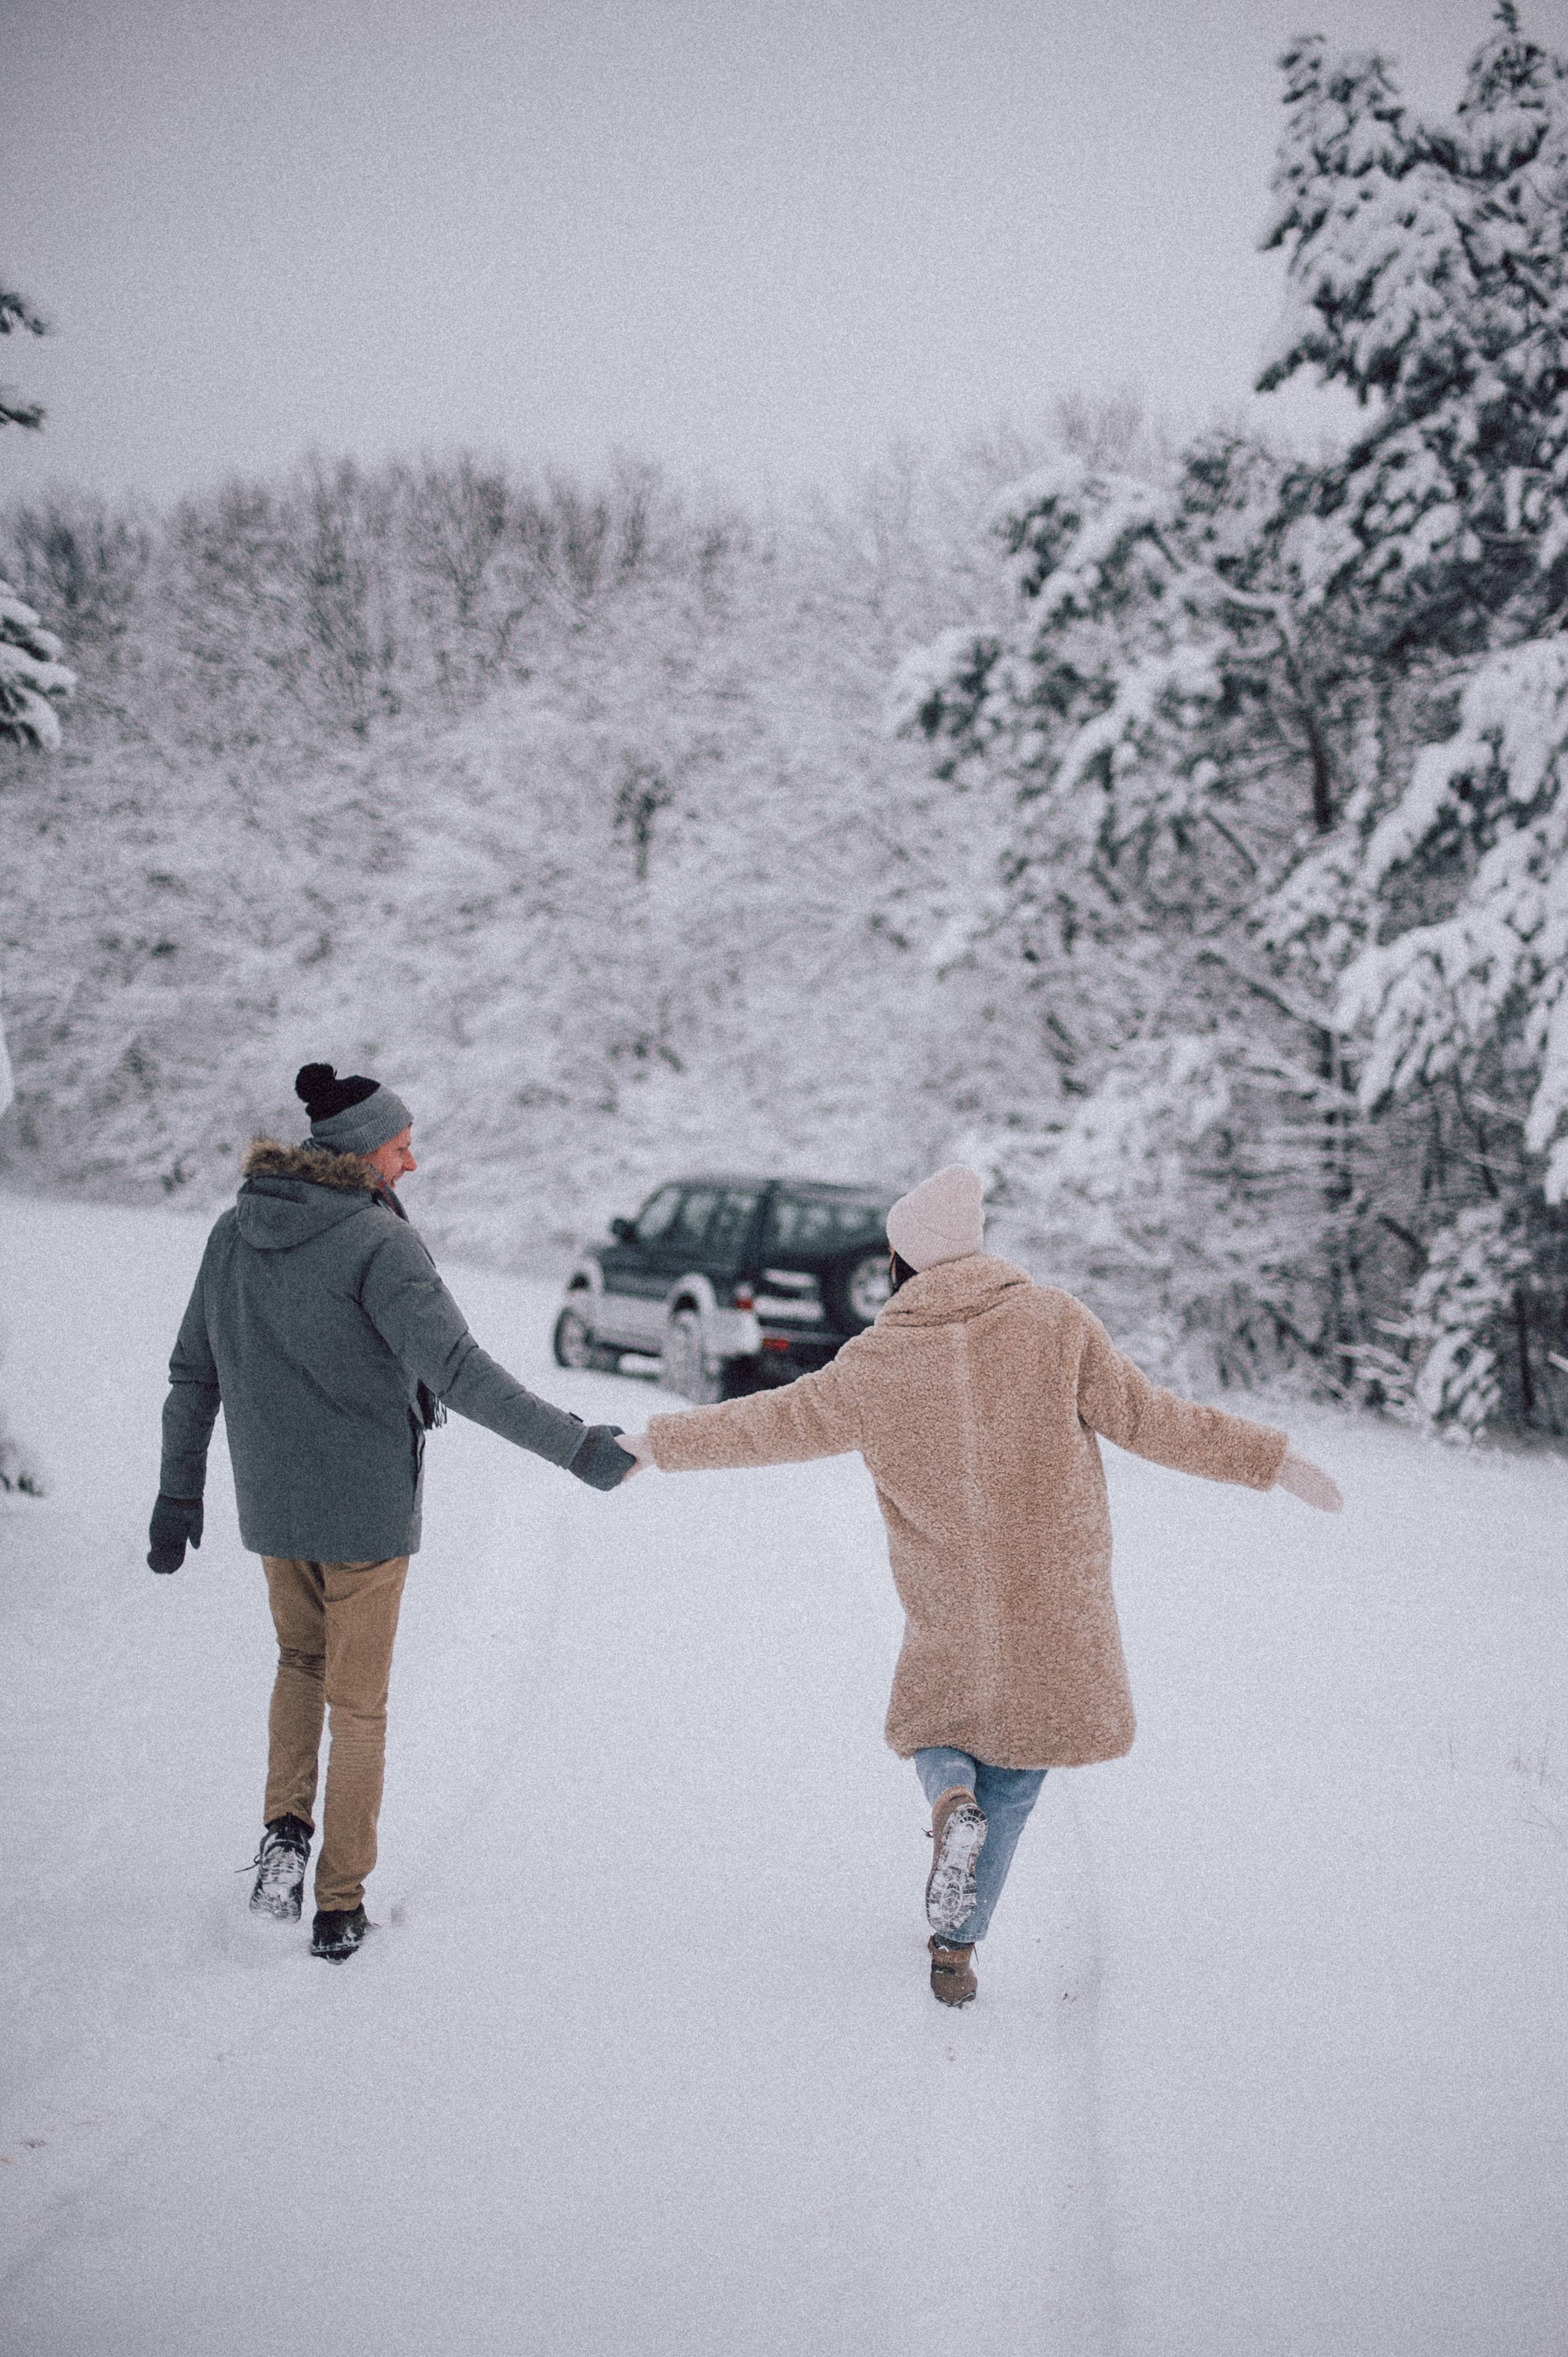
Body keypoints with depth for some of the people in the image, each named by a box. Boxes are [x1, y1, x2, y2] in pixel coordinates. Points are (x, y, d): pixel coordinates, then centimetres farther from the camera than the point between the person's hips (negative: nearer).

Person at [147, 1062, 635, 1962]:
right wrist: (574, 1443, -27)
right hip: (365, 1510, -5)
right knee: (358, 1703, 9)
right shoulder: (377, 1244, -18)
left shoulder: (237, 1232, 2)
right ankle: (340, 1909, 14)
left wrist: (179, 1494, 17)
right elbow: (458, 1371, -27)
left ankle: (286, 1825, 10)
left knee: (301, 1659, 29)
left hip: (273, 1507, 5)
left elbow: (193, 1375, 9)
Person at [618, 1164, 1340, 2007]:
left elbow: (778, 1423, 1)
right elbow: (1144, 1418, -11)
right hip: (1056, 1601, 0)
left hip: (948, 1605, 0)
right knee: (1017, 1764, 15)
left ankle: (951, 1800, -10)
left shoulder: (879, 1361, -8)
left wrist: (663, 1441, 15)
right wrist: (1274, 1462, -4)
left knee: (936, 1728, 25)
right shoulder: (1052, 1320, -10)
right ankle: (957, 1947, 10)